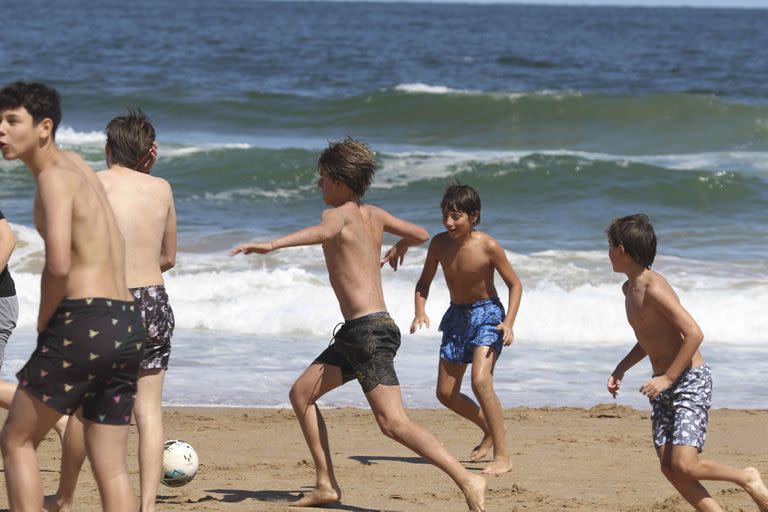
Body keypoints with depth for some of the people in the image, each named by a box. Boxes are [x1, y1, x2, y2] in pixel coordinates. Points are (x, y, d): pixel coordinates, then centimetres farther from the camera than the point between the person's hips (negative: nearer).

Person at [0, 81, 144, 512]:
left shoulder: (55, 176, -9)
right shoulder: (82, 172, 20)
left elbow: (58, 265, -21)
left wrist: (44, 322, -5)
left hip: (84, 320, -8)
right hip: (128, 326, 8)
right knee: (111, 468, 7)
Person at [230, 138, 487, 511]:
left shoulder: (341, 213, -9)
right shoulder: (373, 215, 15)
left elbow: (324, 231, -34)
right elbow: (421, 234, 27)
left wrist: (271, 245, -42)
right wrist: (399, 249, 49)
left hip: (369, 330, -10)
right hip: (356, 334, 10)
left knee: (393, 424, -15)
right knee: (301, 394, 17)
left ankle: (467, 481, -21)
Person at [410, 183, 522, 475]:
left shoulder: (487, 247, -20)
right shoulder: (439, 244, -8)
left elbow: (514, 284, -10)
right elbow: (424, 282, 5)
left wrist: (509, 323, -22)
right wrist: (420, 311, -13)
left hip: (486, 313, -6)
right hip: (457, 317, 6)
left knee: (480, 381, -27)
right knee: (446, 393, 9)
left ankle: (502, 456, -22)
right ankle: (491, 430, 34)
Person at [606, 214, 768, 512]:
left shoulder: (654, 288, -18)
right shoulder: (630, 288, 12)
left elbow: (694, 334, -23)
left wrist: (667, 378, -21)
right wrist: (620, 370, 16)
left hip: (691, 380, -9)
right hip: (664, 387, 9)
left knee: (684, 465, -19)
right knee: (669, 467, -4)